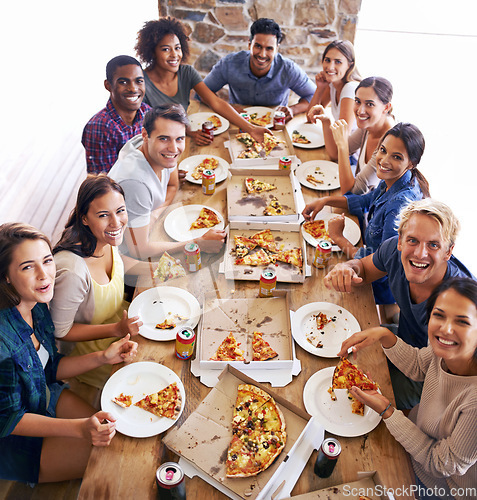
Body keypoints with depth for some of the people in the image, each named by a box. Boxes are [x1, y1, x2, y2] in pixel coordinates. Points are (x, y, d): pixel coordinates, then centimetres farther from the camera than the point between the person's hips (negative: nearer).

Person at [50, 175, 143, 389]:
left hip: (120, 320, 7)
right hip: (87, 348, -7)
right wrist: (117, 329, -29)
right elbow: (61, 331, -23)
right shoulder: (71, 270, -38)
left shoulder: (109, 239, -16)